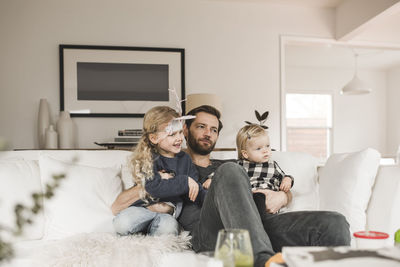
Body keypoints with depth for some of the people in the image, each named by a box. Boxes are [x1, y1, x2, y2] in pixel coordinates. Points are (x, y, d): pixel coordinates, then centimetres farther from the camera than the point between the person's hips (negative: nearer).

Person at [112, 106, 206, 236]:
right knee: (121, 224, -28)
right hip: (144, 207, -2)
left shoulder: (184, 159, 8)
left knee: (168, 228, -31)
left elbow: (196, 191, 4)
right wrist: (184, 182, -22)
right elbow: (155, 189, -22)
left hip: (171, 209, 2)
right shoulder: (147, 159, -7)